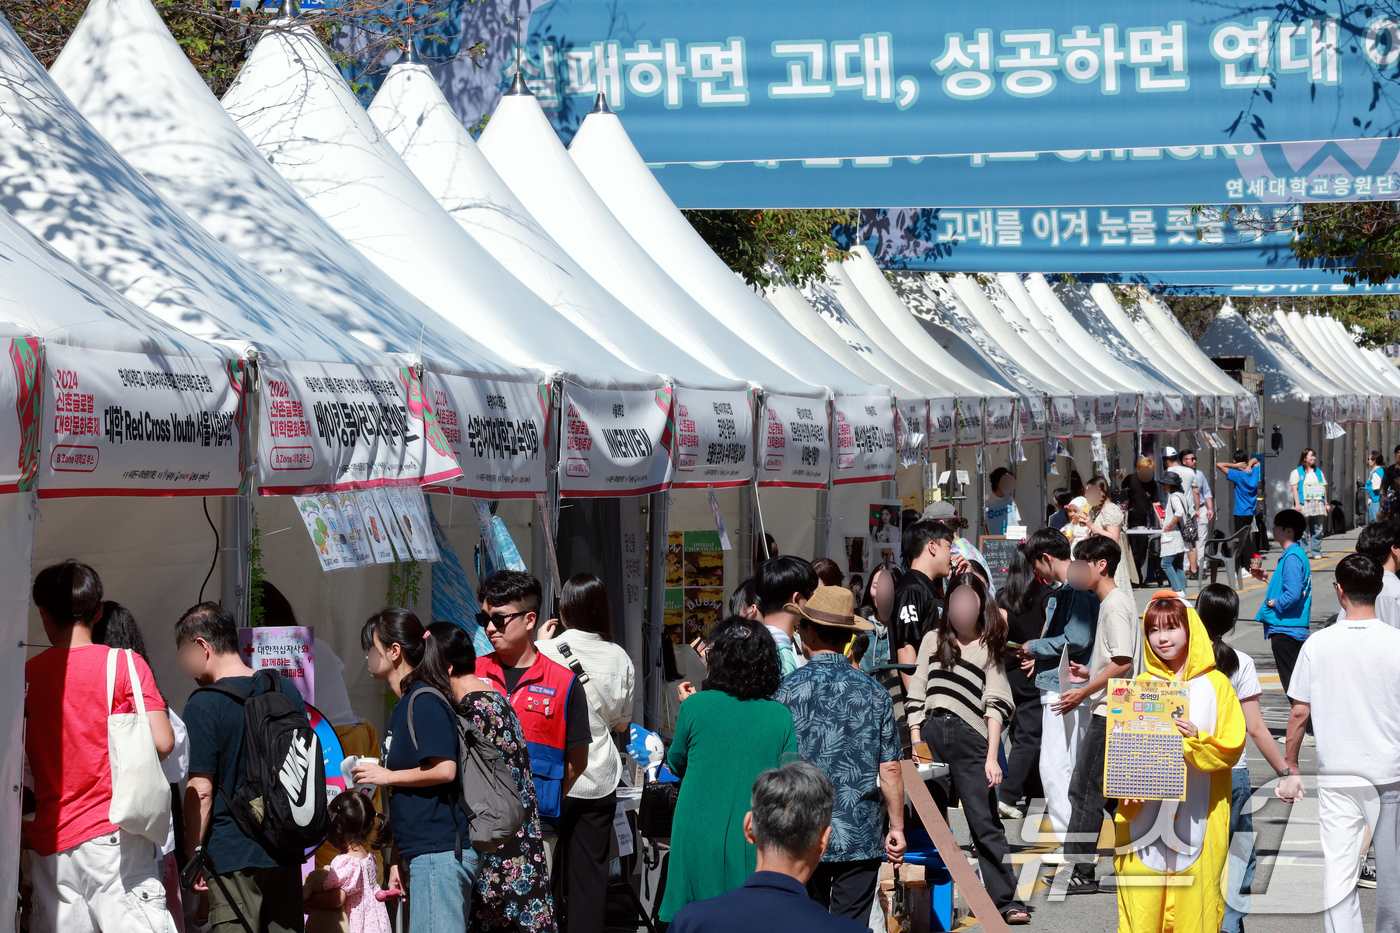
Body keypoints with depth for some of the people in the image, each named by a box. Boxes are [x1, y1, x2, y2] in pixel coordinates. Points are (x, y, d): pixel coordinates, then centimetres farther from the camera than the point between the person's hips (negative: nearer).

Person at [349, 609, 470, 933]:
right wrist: (398, 861, 21)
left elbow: (444, 770, -22)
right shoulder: (403, 706, 18)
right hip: (420, 852, 10)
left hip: (439, 853, -10)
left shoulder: (424, 701, -10)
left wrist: (386, 776, -10)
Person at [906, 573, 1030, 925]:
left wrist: (992, 756, -7)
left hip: (969, 740, -3)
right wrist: (916, 745, 5)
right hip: (931, 735, 3)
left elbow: (996, 705, 3)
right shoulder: (933, 641, 18)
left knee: (985, 822, -8)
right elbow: (916, 695, 15)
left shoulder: (990, 647, 11)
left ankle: (1006, 900, -9)